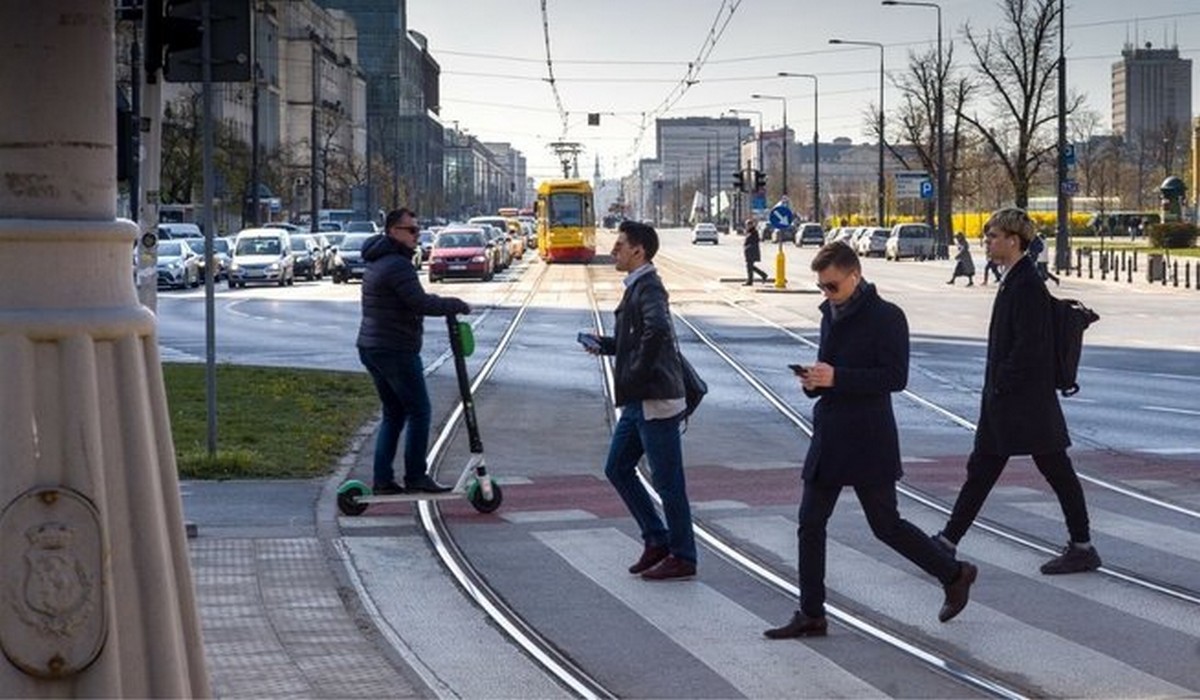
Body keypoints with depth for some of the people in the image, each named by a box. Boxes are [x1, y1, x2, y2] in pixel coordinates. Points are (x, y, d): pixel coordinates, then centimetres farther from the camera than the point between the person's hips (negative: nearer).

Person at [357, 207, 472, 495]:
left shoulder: (376, 263, 18)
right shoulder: (397, 265, -17)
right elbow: (421, 304, -23)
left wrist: (444, 303, 11)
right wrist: (456, 305, -10)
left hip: (371, 348, 10)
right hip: (396, 351, -10)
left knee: (393, 414, 15)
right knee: (419, 412, -1)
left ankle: (383, 479, 12)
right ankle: (416, 476, 1)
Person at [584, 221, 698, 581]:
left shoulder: (648, 287, -15)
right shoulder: (637, 286, 16)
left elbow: (657, 330, -34)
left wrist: (637, 373, -24)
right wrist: (605, 344, 11)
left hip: (656, 400, -10)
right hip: (638, 401, 10)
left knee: (667, 481, -1)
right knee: (618, 469, 15)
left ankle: (682, 557, 8)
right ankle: (657, 540, 22)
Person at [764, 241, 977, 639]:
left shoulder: (886, 318, -12)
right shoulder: (831, 315, 13)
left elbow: (895, 377, -18)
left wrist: (836, 378, -24)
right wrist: (814, 382, -1)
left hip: (869, 440, -8)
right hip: (829, 438, 8)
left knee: (885, 524, 1)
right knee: (810, 522, 5)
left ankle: (954, 575, 21)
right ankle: (811, 614, 12)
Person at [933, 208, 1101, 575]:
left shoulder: (1026, 285, -18)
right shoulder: (1013, 280, 13)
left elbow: (1029, 346, -23)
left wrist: (1001, 385, -17)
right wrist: (995, 387, 15)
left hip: (1027, 402, -10)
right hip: (1004, 402, 10)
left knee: (1057, 472, 0)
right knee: (981, 469, 11)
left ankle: (1082, 548, 10)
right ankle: (947, 543, 15)